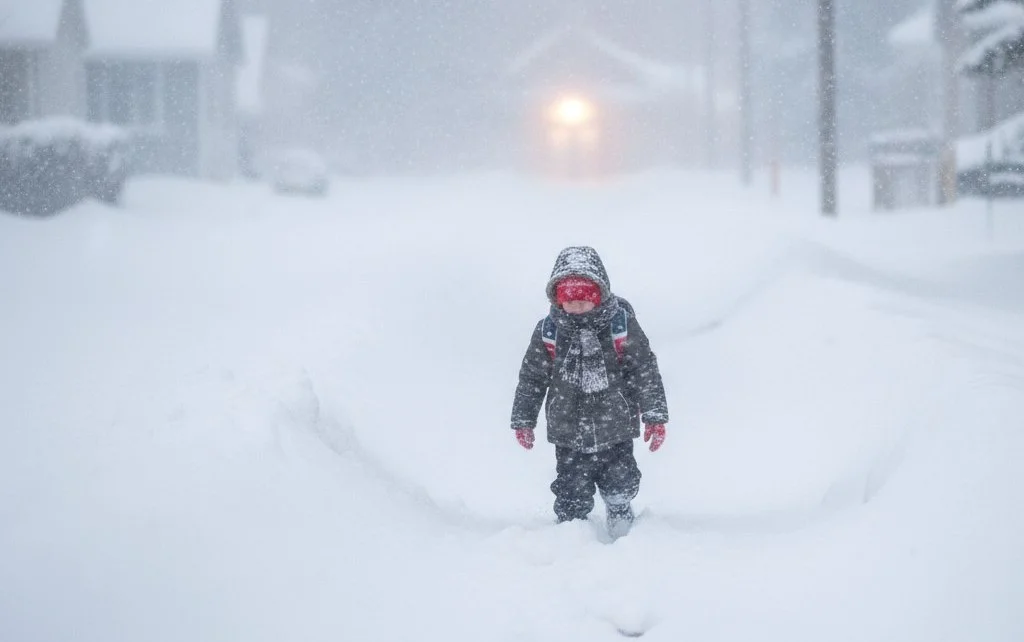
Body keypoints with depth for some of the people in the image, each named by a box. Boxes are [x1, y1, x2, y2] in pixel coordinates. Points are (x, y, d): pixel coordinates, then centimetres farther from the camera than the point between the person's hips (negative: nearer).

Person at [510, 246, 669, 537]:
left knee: (620, 486, 12)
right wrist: (523, 420, 8)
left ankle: (620, 514, 43)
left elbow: (645, 371, -5)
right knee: (572, 497, 3)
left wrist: (655, 416, -6)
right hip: (569, 435, 0)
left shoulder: (621, 325, -10)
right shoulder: (548, 331, -7)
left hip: (615, 431, 0)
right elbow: (531, 378, 4)